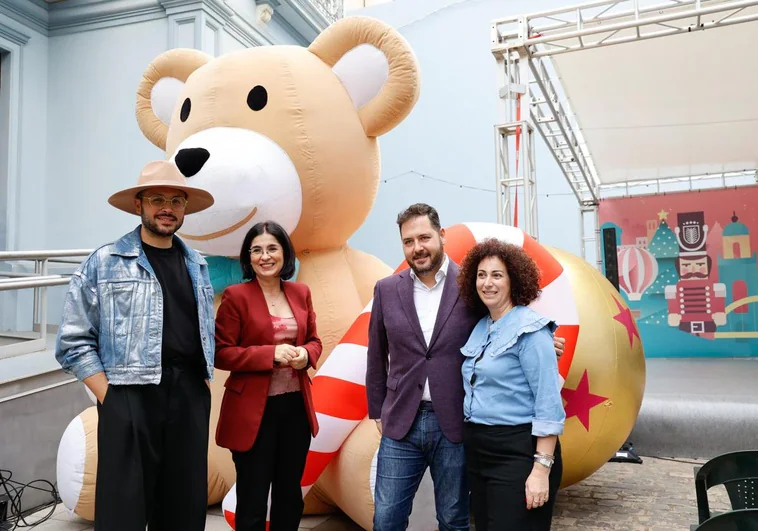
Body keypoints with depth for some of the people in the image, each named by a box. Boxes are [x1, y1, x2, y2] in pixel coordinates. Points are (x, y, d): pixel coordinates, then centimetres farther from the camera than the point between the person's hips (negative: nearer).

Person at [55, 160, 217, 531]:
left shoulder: (197, 265, 13)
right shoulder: (103, 263, -2)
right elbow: (73, 343, -4)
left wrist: (204, 383, 8)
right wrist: (109, 397, -9)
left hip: (192, 397, 4)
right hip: (130, 398, -4)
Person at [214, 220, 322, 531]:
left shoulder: (301, 293, 6)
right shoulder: (235, 296, -9)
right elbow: (221, 354, -11)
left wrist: (305, 354, -10)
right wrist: (271, 354, -21)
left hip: (296, 406, 5)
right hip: (252, 410, -5)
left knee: (290, 494, 19)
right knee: (253, 499, 8)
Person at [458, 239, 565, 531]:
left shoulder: (529, 329, -13)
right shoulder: (479, 327, 9)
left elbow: (548, 404, -18)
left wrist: (541, 468, -21)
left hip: (518, 453, -8)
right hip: (478, 452, 8)